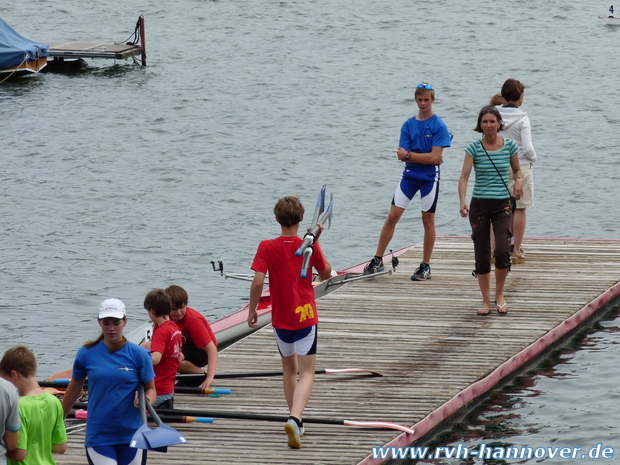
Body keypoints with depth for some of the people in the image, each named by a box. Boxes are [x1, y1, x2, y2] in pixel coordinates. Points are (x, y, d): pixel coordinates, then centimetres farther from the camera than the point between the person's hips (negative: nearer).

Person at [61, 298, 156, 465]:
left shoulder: (139, 354, -1)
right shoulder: (87, 353, 1)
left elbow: (150, 388, 7)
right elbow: (74, 389, 14)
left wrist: (146, 400, -17)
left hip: (131, 434, 0)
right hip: (98, 437, 0)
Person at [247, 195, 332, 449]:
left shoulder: (267, 248, -8)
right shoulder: (310, 247, -6)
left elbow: (257, 282, -14)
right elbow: (326, 273, 9)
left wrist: (252, 310, -1)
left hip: (281, 319, 2)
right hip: (306, 317, -2)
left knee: (289, 369, 21)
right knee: (306, 373, -4)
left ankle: (296, 422, 28)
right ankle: (295, 418, -27)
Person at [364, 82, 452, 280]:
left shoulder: (438, 126, -7)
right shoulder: (408, 125, 4)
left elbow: (434, 157, -16)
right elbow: (403, 155, -3)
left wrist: (409, 155, -12)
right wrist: (426, 158, -14)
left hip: (429, 177, -4)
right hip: (409, 175, 4)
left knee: (428, 220, 4)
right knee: (392, 216, 0)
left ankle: (425, 266, 13)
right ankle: (377, 260, 6)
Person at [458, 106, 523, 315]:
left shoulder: (509, 145, 2)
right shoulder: (474, 148, -3)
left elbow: (517, 169, 17)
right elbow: (464, 176, -12)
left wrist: (519, 180, -7)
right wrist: (462, 202, -27)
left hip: (502, 205, 0)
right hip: (479, 205, 0)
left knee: (502, 251, -15)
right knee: (482, 256, 2)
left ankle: (499, 295, 6)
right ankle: (486, 300, 15)